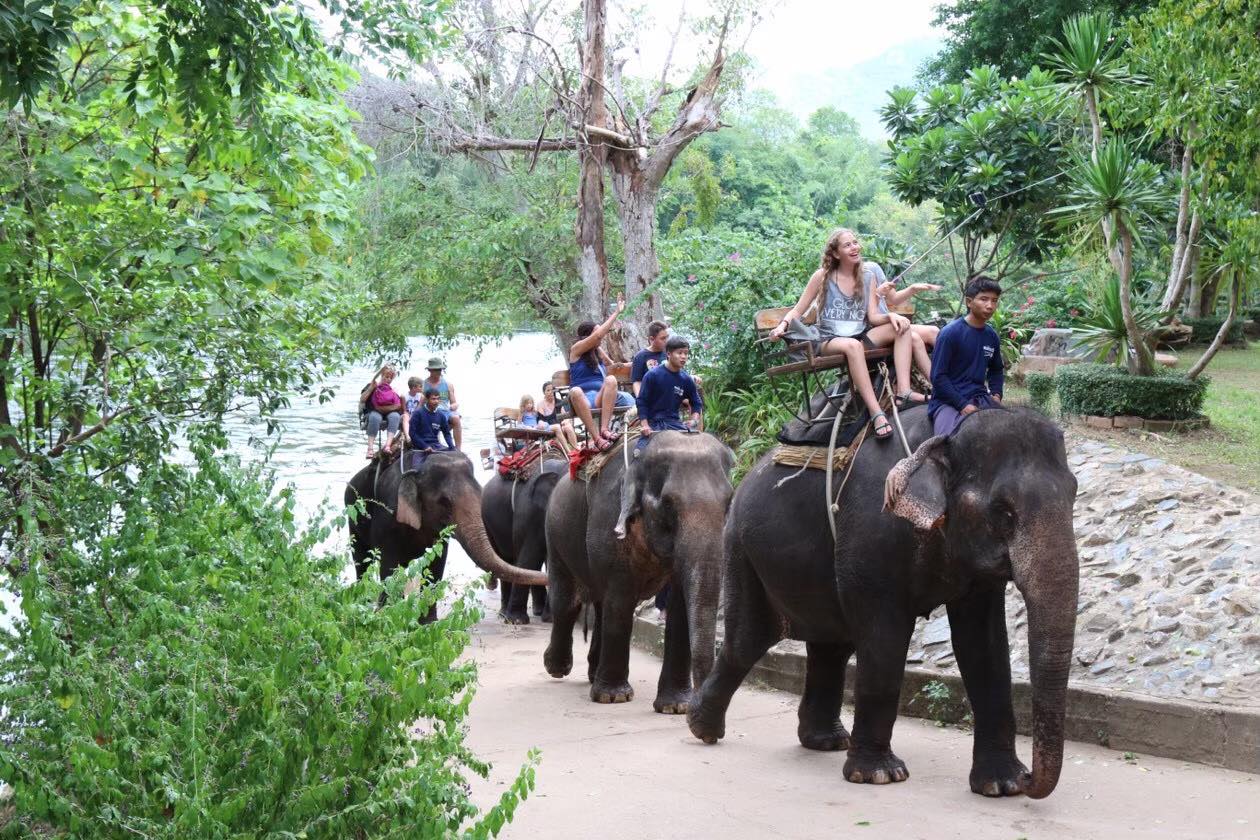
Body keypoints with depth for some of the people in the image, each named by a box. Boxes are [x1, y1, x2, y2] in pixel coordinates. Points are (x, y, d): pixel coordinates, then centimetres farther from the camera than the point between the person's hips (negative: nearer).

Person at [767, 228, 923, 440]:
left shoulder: (868, 275, 8)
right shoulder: (823, 277, -2)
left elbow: (873, 317, 3)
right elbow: (797, 311, 1)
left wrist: (891, 315, -19)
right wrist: (783, 325, -19)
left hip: (862, 337, 5)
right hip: (830, 342, -4)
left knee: (901, 328, -19)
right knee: (852, 345, -39)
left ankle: (903, 393, -32)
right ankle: (876, 413, -46)